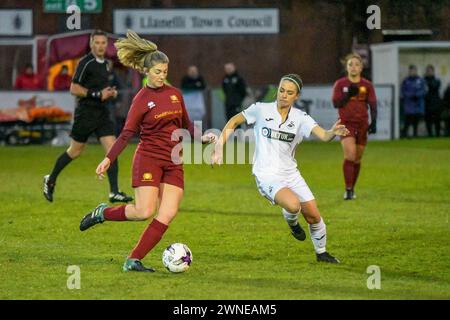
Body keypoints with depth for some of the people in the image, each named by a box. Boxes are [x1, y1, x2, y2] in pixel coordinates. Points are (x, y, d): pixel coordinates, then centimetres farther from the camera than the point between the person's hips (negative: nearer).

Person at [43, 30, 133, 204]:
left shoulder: (105, 63, 12)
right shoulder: (86, 63, -13)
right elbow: (74, 88, -16)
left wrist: (110, 92, 7)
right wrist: (98, 94, -20)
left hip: (102, 113, 7)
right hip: (86, 113, -7)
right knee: (75, 151, 6)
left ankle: (114, 192, -8)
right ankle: (50, 180, 28)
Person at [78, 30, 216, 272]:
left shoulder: (174, 94, 10)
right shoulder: (141, 99, -6)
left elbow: (186, 124, 21)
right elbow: (127, 134, -7)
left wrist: (201, 137, 3)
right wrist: (108, 159, -14)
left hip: (173, 163, 5)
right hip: (148, 159, -5)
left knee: (168, 214, -8)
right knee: (144, 212, -15)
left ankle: (133, 260, -5)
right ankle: (102, 213, 13)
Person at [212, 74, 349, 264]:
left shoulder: (300, 118, 0)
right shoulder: (261, 110, -5)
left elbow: (324, 136, -15)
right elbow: (234, 122, 8)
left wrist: (333, 133, -38)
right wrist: (219, 146, 0)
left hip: (290, 174, 4)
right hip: (267, 175, -4)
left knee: (313, 215, 2)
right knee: (293, 205, -29)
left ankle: (321, 252, 28)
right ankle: (291, 222, 8)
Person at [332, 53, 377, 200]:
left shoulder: (367, 85, 4)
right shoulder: (340, 84, 1)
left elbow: (373, 105, 1)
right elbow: (336, 103, -5)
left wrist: (373, 122, -11)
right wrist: (349, 94, -17)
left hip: (362, 124, 2)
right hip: (346, 123, -2)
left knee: (357, 159, 8)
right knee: (350, 155, -19)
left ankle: (352, 189, 23)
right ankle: (348, 190, -17)